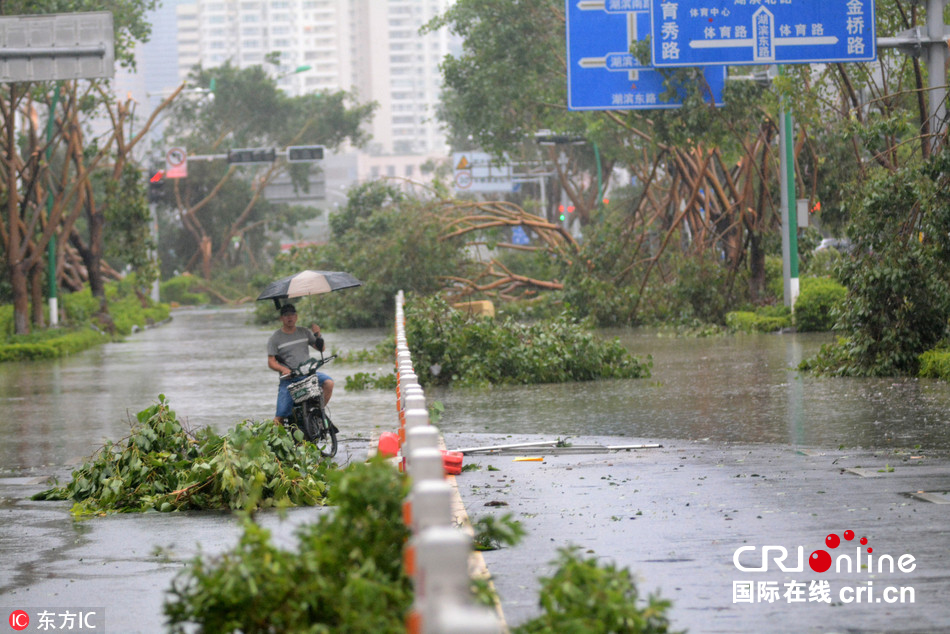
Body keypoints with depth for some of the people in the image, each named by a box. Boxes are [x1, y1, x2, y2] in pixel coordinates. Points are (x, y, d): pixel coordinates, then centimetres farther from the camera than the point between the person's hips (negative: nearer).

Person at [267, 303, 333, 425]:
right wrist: (283, 369, -22)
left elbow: (321, 348, 12)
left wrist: (318, 335, -8)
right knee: (280, 416, -12)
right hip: (288, 380, -2)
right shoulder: (275, 338, 4)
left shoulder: (305, 332, 12)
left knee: (328, 383, -26)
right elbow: (271, 362, -2)